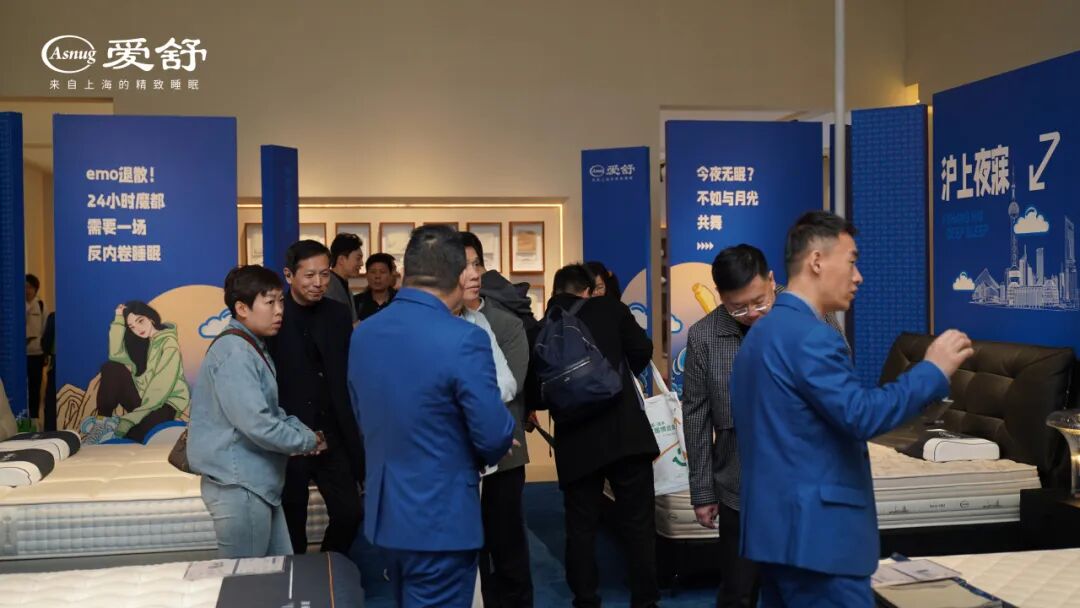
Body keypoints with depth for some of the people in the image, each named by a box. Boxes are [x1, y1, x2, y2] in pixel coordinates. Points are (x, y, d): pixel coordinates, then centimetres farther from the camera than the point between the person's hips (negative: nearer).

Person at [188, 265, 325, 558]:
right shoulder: (234, 353, -19)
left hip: (257, 480, 10)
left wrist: (304, 432, 2)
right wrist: (307, 441, -12)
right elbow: (257, 424, -26)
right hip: (238, 484, -10)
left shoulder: (253, 347, 14)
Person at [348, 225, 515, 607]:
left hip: (383, 514, 7)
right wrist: (487, 453, 5)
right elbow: (495, 435, -17)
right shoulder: (464, 339, -21)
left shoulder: (362, 334, 2)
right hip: (441, 519, -7)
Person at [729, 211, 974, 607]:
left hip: (774, 525, 10)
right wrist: (933, 369, -13)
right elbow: (861, 416, -23)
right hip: (814, 531, -10)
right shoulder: (809, 336, -16)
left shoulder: (764, 331, 16)